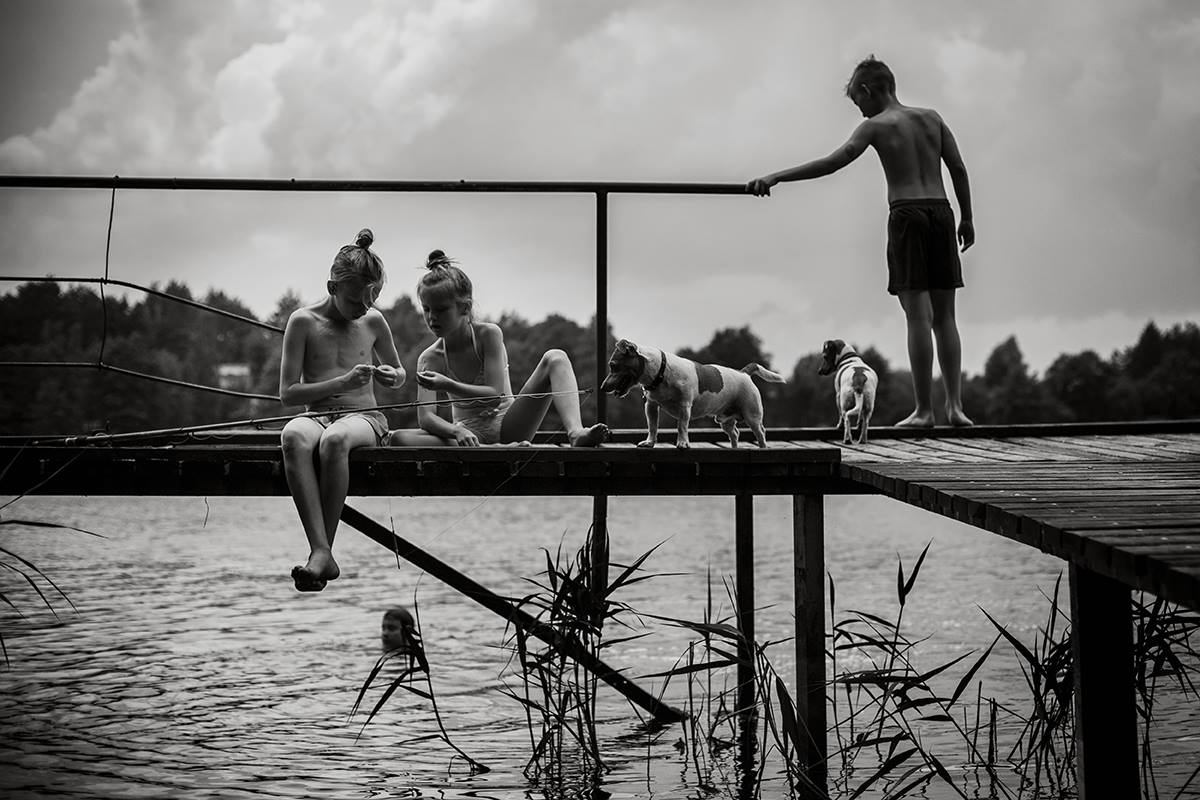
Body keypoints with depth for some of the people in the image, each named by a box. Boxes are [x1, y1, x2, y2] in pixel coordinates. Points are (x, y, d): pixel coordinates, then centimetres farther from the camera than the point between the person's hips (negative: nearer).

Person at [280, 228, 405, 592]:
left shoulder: (373, 321, 9)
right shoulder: (303, 321, 2)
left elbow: (399, 374, 26)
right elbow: (287, 392, -2)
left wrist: (391, 377, 0)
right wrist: (343, 382, -12)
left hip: (364, 416, 0)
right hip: (318, 414, 0)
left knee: (335, 440, -39)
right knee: (293, 436, -39)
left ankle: (323, 551, -34)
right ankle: (321, 551, -46)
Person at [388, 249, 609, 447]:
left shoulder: (488, 334, -8)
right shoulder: (429, 358, -5)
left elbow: (495, 396, -15)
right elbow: (425, 417, -15)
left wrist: (448, 386, -30)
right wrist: (457, 432, -37)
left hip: (506, 426, 0)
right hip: (469, 435, 1)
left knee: (556, 358, -17)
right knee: (399, 439, -28)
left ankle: (576, 433, -41)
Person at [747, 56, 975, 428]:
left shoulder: (876, 126, -2)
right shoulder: (931, 117, 13)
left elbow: (831, 163, -11)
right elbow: (959, 169, 11)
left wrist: (775, 177, -10)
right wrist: (967, 218, 18)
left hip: (906, 215, -5)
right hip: (941, 213, 5)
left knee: (918, 317, -5)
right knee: (944, 317, 7)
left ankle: (924, 410, -5)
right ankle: (955, 405, 2)